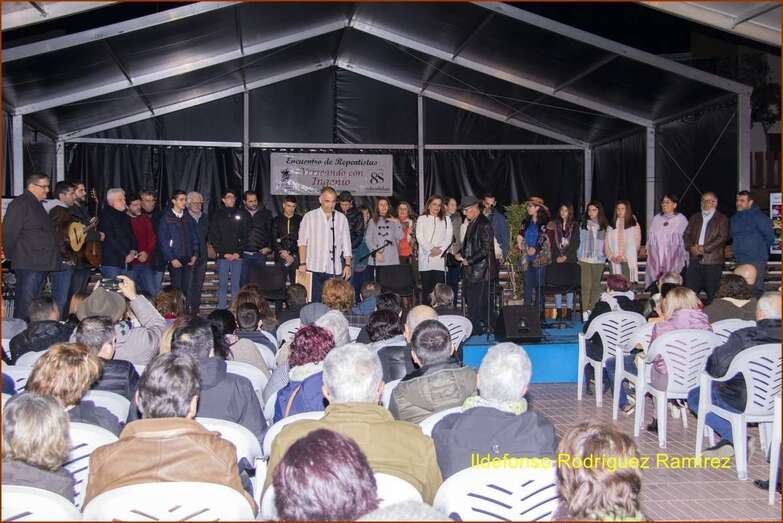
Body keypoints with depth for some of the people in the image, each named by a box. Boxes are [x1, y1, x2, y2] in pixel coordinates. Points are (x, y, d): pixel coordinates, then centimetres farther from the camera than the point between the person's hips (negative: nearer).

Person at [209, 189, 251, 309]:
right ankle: (221, 310, 6)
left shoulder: (242, 215, 8)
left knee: (236, 284, 1)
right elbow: (213, 237, 3)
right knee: (222, 284, 2)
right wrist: (223, 253, -6)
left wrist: (238, 252, -6)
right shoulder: (217, 215, 7)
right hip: (222, 256, 0)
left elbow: (245, 236, 4)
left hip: (238, 256, 0)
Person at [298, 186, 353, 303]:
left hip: (335, 269, 1)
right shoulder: (309, 217, 4)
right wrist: (302, 263, -3)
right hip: (314, 268, -1)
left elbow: (346, 244, 11)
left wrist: (347, 264, 5)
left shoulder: (341, 218, 9)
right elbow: (302, 242, 4)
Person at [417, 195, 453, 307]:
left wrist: (440, 250, -10)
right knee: (426, 288, -3)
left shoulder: (446, 220, 18)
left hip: (440, 258, 1)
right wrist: (431, 249, -13)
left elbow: (449, 237, 6)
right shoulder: (422, 219, 13)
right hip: (426, 258, -1)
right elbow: (419, 237, 0)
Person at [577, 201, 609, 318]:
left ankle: (593, 310, 14)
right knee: (586, 285, -8)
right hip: (585, 259, -1)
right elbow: (579, 240, 8)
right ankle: (585, 311, -9)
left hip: (599, 260, 1)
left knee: (596, 285, 6)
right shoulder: (583, 225, 5)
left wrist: (605, 255, 0)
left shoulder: (604, 226, 5)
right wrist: (578, 256, 2)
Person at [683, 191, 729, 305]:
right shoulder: (694, 218, 19)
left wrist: (705, 248, -15)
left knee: (712, 293, -1)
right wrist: (691, 247, -8)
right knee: (690, 290, 1)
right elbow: (686, 234, 12)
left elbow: (723, 237, -8)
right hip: (694, 260, 4)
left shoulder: (721, 219, 4)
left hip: (712, 261, -4)